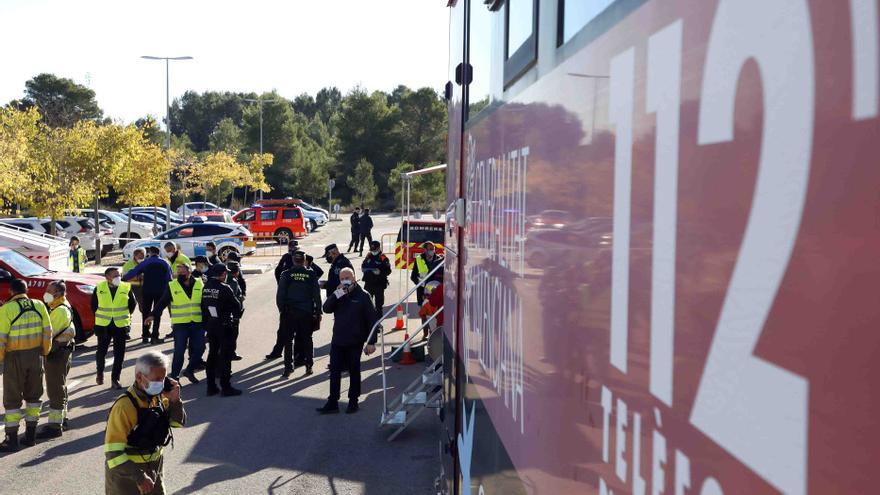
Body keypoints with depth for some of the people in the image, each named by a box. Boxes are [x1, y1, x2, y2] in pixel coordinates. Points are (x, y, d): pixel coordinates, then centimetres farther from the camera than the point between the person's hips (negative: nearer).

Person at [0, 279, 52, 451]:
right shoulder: (39, 306, 0)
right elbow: (48, 332, 1)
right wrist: (45, 352, 12)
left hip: (14, 357, -4)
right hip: (35, 355, 4)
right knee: (33, 395, 16)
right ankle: (30, 435, 21)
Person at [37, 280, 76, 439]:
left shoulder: (60, 311, -19)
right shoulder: (57, 308, 15)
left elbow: (49, 333, -23)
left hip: (57, 354, -11)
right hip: (58, 353, 11)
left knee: (55, 390, -8)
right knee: (59, 387, 19)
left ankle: (54, 426, -6)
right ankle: (62, 419, 31)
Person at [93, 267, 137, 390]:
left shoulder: (126, 288, -4)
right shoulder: (99, 288, -4)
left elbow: (132, 303, 9)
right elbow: (94, 304, 10)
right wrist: (99, 316, 11)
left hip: (121, 325, 0)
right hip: (103, 325, 0)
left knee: (119, 353, 0)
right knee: (101, 351, 9)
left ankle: (115, 379, 9)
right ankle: (100, 373, 35)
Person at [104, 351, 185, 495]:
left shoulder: (159, 397, -5)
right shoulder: (124, 406, -26)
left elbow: (178, 422, 8)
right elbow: (113, 451, -27)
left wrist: (174, 401, -12)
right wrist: (138, 477, -31)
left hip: (154, 467, 7)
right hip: (126, 471, -7)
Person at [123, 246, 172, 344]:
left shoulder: (145, 263, 1)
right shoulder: (164, 263, 5)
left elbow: (133, 272, -1)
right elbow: (169, 278, 2)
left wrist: (123, 278, 10)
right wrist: (167, 291, 6)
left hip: (147, 291, 0)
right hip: (160, 291, 0)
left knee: (146, 312, 10)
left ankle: (145, 335, 8)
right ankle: (154, 336, -3)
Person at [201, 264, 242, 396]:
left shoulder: (205, 288, 1)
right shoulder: (224, 288, -17)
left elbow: (203, 306, 6)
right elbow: (237, 307, -11)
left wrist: (206, 323, 15)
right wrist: (233, 312, 11)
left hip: (210, 325, 6)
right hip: (224, 326, -6)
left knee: (212, 354, 14)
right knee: (226, 355, 1)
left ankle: (211, 386, 18)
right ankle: (225, 387, 4)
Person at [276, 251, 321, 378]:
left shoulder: (286, 275, -5)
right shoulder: (311, 275, -3)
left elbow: (280, 295, -5)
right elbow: (317, 295, -1)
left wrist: (281, 310, 4)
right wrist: (318, 311, 6)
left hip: (289, 312, -1)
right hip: (307, 312, 1)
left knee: (288, 339, 6)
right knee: (307, 339, 11)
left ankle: (288, 367, 2)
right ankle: (309, 366, 13)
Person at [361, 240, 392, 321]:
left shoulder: (383, 258, -9)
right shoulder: (368, 257, 8)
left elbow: (388, 271, -12)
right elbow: (363, 266, 18)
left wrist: (380, 272, -27)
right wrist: (365, 270, -4)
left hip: (379, 284, -5)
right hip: (369, 283, 5)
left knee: (379, 303, 3)